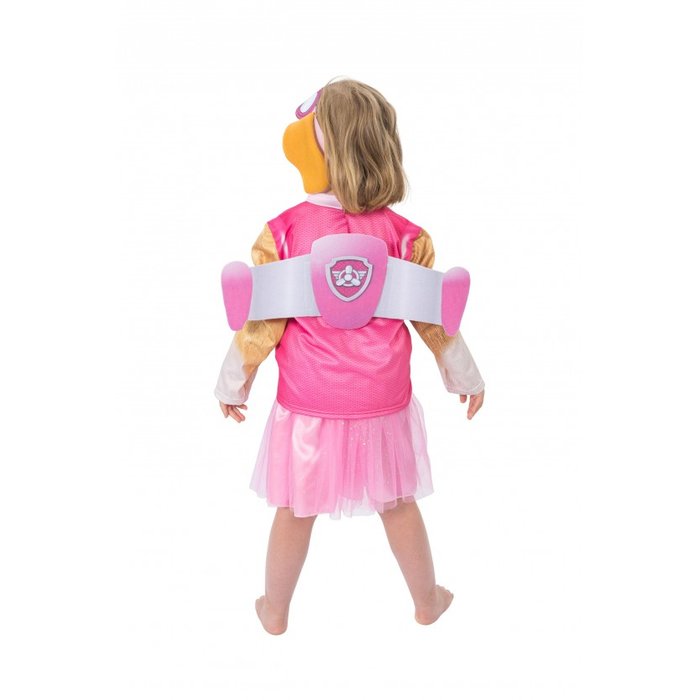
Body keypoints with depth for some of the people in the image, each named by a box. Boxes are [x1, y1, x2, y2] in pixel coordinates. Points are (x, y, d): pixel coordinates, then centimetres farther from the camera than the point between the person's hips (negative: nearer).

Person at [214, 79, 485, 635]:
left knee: (294, 512, 18)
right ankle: (428, 601, 42)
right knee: (399, 505, 21)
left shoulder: (282, 232, -15)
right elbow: (434, 318, -3)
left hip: (307, 407, -1)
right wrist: (467, 377, 12)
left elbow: (260, 323, -10)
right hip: (382, 405, 1)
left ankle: (275, 610, 39)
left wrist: (232, 386, 6)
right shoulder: (402, 235, -11)